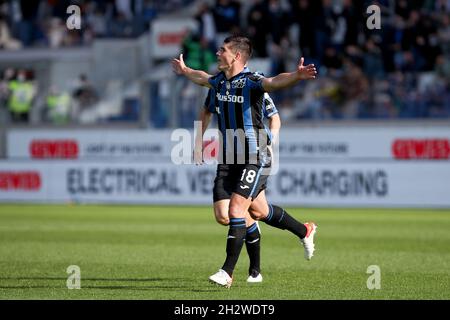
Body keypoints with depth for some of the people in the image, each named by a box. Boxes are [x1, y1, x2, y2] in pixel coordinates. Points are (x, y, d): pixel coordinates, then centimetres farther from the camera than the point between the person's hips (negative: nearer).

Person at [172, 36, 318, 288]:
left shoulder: (251, 82, -18)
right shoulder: (220, 80, 7)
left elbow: (275, 82, -38)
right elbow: (203, 78, 31)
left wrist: (297, 76, -57)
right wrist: (185, 71, 48)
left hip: (255, 159, -8)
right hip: (233, 159, 8)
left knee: (236, 210, -13)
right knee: (259, 211, 18)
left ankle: (228, 272, -8)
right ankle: (304, 231, 40)